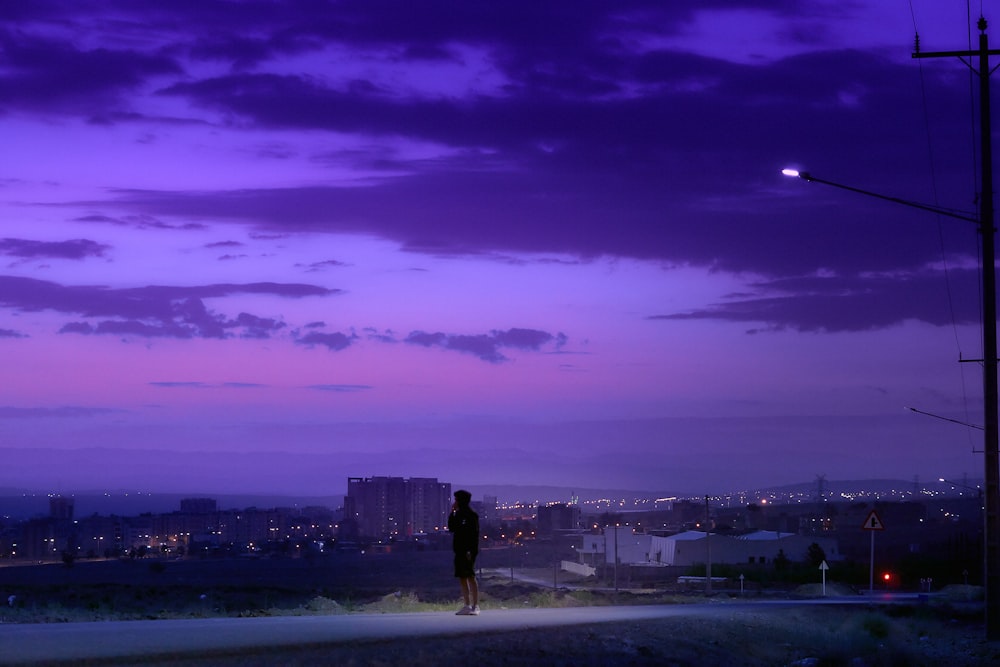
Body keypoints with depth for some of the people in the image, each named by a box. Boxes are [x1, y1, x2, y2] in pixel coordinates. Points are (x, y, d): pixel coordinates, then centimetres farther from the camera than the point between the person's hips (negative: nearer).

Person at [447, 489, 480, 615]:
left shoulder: (471, 515, -9)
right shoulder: (458, 515, 16)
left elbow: (474, 533, -15)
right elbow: (451, 528, 15)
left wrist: (470, 550, -21)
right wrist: (452, 512, 9)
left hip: (467, 551, -9)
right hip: (459, 550, 9)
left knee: (470, 577, -8)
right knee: (462, 578, 9)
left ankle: (475, 606, -7)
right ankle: (467, 605, 14)